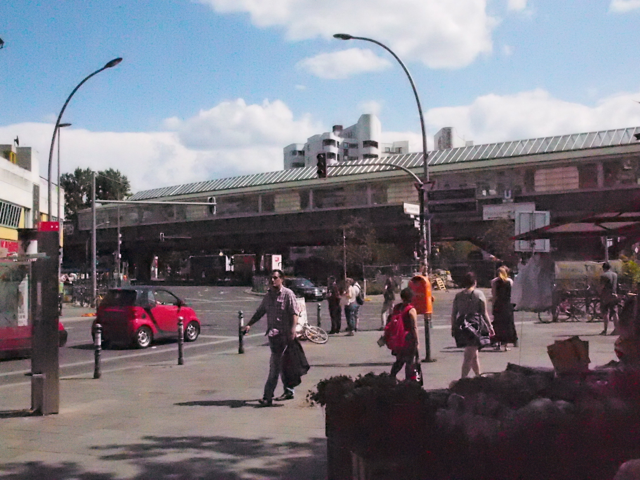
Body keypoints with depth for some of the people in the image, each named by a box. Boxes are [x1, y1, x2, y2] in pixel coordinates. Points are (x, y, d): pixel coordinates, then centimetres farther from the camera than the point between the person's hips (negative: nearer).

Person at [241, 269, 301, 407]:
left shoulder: (288, 294, -7)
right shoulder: (268, 295, 14)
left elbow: (295, 313, -12)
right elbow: (260, 312, 21)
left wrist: (292, 331, -23)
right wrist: (249, 324, 10)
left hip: (283, 334, -7)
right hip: (272, 334, 7)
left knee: (274, 366, -9)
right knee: (281, 365, 15)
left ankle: (268, 397, -9)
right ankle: (288, 391, 26)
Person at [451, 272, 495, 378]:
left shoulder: (458, 295, 6)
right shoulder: (478, 294, -5)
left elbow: (453, 313, 6)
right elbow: (484, 313, -4)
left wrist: (453, 328, 15)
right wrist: (490, 327, 4)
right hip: (475, 325, -5)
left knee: (473, 354, 21)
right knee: (469, 355, -4)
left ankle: (478, 376, 34)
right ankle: (463, 378, -11)